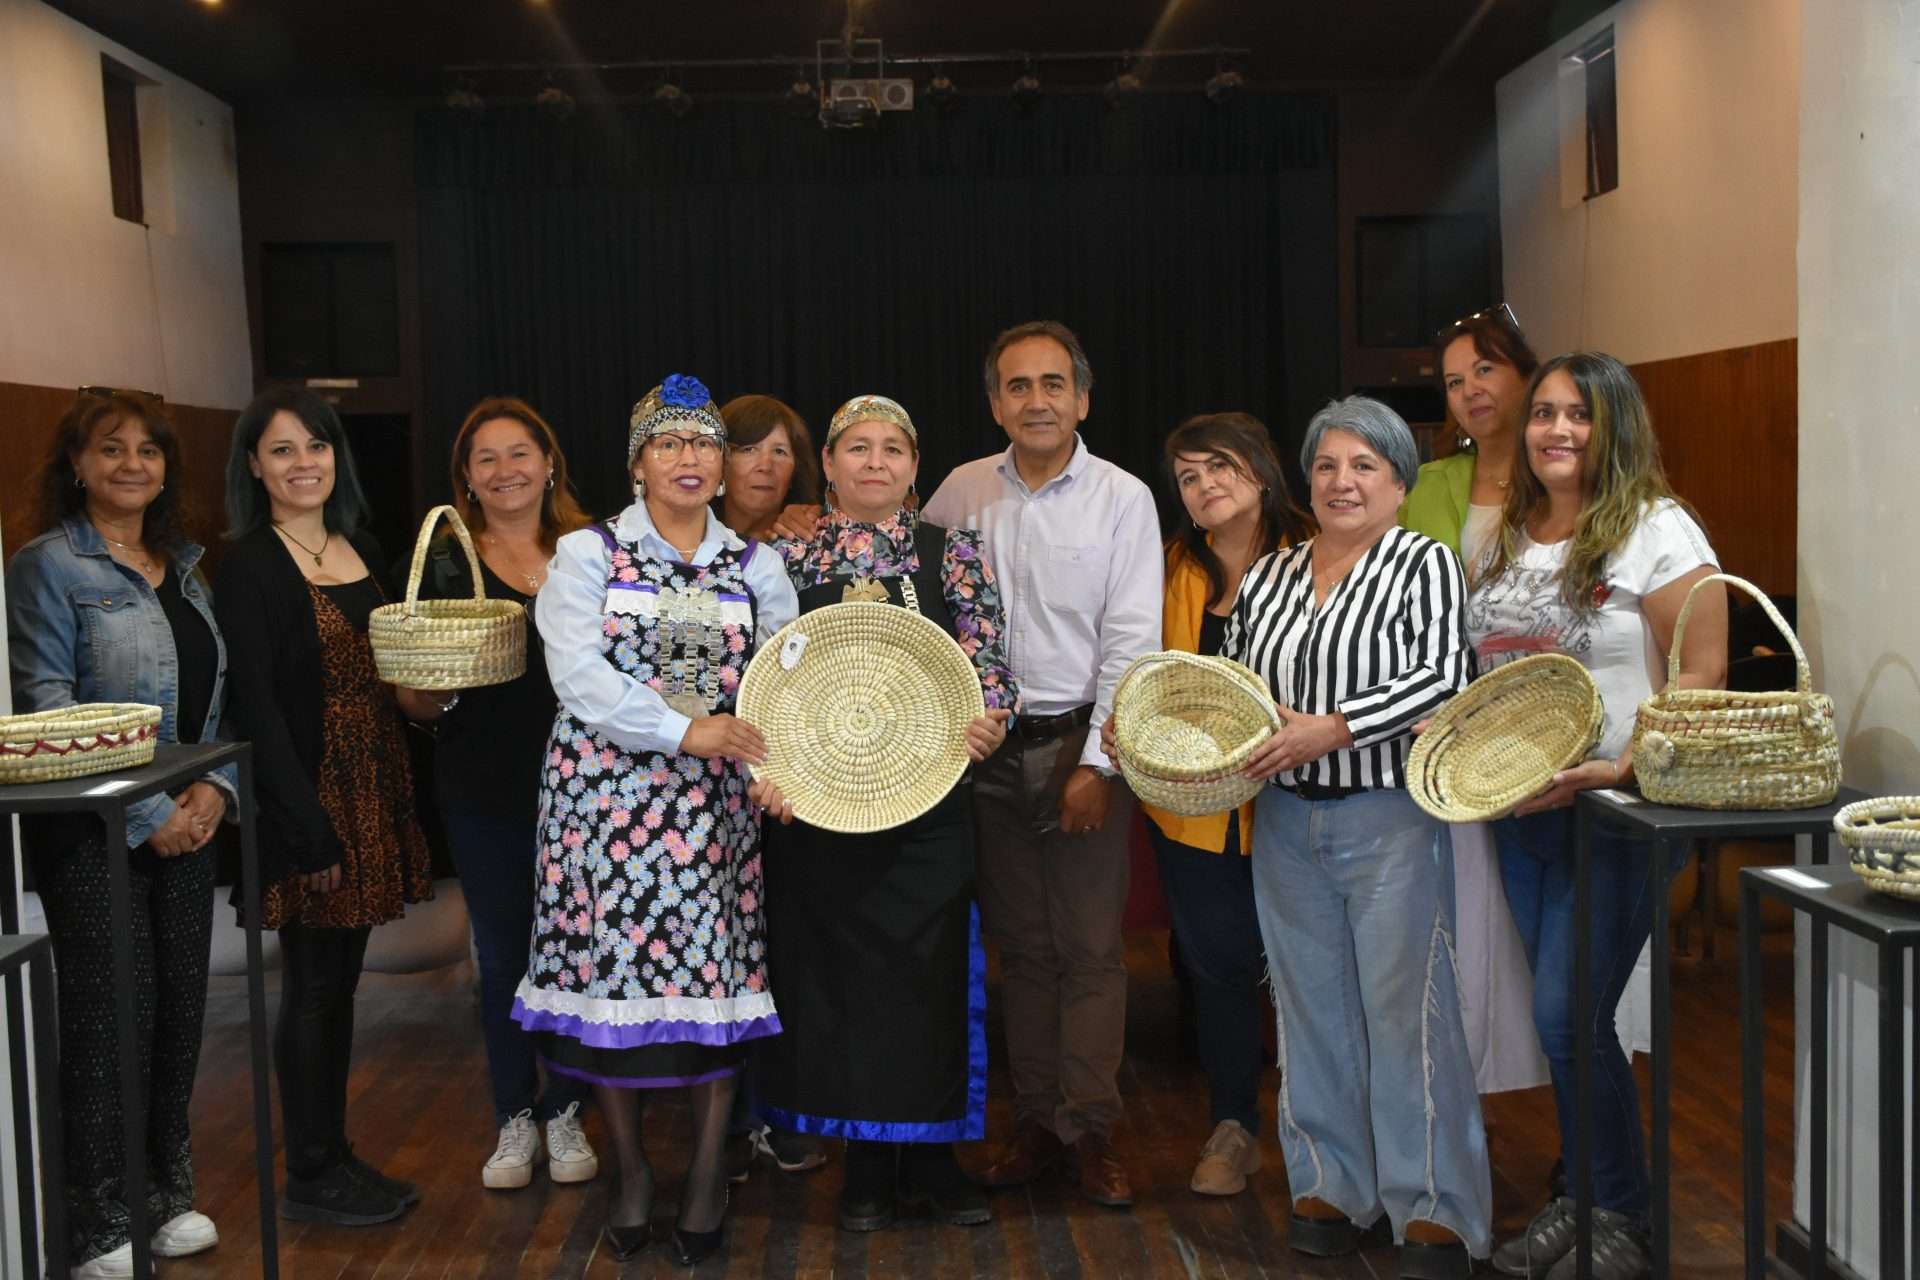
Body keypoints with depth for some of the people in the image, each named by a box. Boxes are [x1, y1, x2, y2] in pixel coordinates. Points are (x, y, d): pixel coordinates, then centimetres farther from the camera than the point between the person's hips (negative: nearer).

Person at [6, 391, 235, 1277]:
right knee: (110, 1019, -2)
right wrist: (148, 815, -14)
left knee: (182, 1005, 9)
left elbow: (218, 694, 14)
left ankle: (167, 1194, 26)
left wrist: (215, 786, -3)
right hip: (93, 832, -6)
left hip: (185, 823, 6)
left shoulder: (184, 566, 13)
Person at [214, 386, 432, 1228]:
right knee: (313, 983, 2)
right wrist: (310, 831, -19)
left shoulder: (360, 548, 11)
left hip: (373, 788, 7)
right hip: (306, 797, -7)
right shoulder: (249, 566, -11)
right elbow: (256, 707, -16)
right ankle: (310, 1176, 15)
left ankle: (333, 1155, 24)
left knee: (339, 977, 14)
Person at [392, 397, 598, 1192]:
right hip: (483, 791, 0)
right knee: (501, 956, 9)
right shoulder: (444, 566, 2)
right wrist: (435, 688, -19)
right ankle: (515, 1120, 24)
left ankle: (566, 1115, 23)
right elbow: (415, 701, 2)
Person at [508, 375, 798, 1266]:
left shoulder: (756, 567, 10)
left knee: (712, 971, 1)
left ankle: (707, 1172, 16)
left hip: (715, 801, 2)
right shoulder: (587, 553, 2)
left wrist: (772, 766, -18)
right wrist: (685, 729, -19)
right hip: (605, 790, -1)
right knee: (609, 967, 2)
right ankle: (630, 1168, 20)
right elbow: (577, 674, -11)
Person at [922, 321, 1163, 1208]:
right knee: (1019, 944, 11)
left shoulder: (1123, 499, -4)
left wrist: (1096, 763, -12)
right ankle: (1034, 1119, 21)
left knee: (1090, 945, 0)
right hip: (989, 744, 3)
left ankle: (1089, 1128, 10)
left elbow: (1131, 642, -7)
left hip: (1079, 742, -3)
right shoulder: (961, 492, 5)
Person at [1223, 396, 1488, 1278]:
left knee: (1406, 1006, -4)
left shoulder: (1425, 565, -3)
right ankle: (1334, 1188, 23)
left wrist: (1331, 729, -21)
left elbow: (1442, 677, -15)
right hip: (1286, 823, 5)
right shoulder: (1266, 579, 12)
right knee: (1312, 1006, 10)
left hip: (1390, 819, -5)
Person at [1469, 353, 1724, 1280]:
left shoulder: (1656, 529, -9)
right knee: (1562, 1017, 13)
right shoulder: (1508, 536, 12)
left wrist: (1622, 767, -23)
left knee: (1567, 1016, -7)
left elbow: (1701, 677, -13)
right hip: (1519, 808, 6)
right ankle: (1580, 1195, 27)